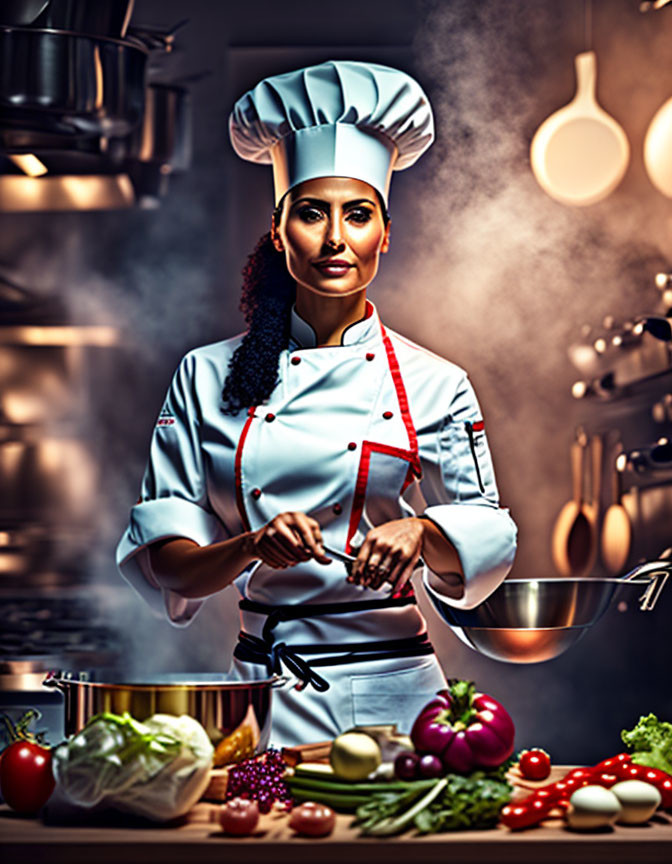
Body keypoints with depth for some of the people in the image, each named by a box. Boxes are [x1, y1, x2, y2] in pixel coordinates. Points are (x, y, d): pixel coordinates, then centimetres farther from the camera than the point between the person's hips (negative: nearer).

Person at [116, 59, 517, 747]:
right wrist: (249, 549, -18)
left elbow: (485, 540, 5)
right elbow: (161, 558, 1)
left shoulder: (434, 384, 3)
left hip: (392, 690, 0)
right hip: (261, 688, 0)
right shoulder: (209, 377, 4)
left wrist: (423, 532, -16)